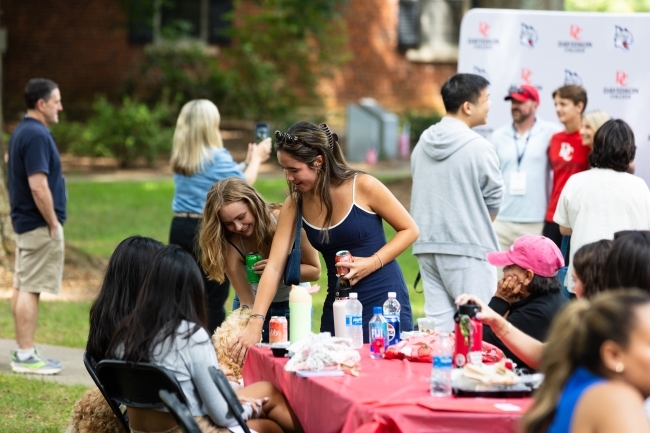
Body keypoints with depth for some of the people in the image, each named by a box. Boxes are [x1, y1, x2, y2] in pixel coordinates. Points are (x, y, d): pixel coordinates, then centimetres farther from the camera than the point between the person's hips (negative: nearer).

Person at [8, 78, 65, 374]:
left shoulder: (22, 131, 13)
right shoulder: (36, 135, -19)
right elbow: (38, 186, -24)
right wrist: (53, 223, -16)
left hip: (24, 222, 10)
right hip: (39, 224, -10)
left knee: (22, 286, 12)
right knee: (30, 289, -8)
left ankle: (23, 350, 17)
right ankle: (26, 356, -6)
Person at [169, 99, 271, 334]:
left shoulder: (179, 159, 9)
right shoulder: (217, 157, -11)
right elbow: (244, 183, 2)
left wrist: (250, 160, 29)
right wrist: (256, 157, 18)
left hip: (180, 229, 6)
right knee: (213, 299, 0)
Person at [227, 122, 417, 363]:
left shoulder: (362, 187, -11)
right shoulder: (295, 205, 0)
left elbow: (409, 230, -1)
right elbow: (274, 267, -5)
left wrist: (372, 263, -16)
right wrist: (255, 324, -15)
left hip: (384, 300, -4)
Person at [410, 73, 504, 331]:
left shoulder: (422, 145, 8)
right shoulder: (478, 147, -12)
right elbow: (494, 201, -4)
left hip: (427, 246, 7)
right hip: (467, 249, -7)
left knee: (437, 320, 8)